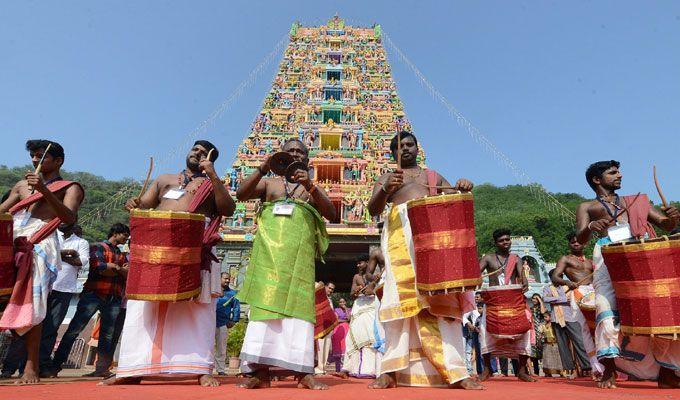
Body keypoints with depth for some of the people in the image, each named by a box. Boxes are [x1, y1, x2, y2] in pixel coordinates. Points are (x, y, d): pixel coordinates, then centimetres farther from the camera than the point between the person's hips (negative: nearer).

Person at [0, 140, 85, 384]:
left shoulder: (70, 188, 8)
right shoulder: (22, 185, 26)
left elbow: (69, 218, -11)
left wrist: (44, 190, -21)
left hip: (39, 248, -6)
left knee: (30, 305, -11)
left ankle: (31, 367, -7)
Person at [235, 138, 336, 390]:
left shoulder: (313, 188, 20)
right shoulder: (269, 183, 21)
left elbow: (331, 214, 4)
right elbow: (241, 194, 6)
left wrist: (310, 186, -8)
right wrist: (262, 169, -6)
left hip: (299, 249, 0)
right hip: (269, 247, 0)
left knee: (298, 303, -8)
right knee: (264, 301, -7)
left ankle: (303, 371, -8)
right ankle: (260, 369, -7)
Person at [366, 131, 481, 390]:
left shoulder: (433, 175, 27)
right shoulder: (386, 178, 20)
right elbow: (373, 210, 5)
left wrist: (464, 189, -4)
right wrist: (386, 190, -16)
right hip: (401, 232, -2)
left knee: (440, 294, -6)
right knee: (404, 294, -13)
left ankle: (454, 371, -6)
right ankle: (392, 370, -12)